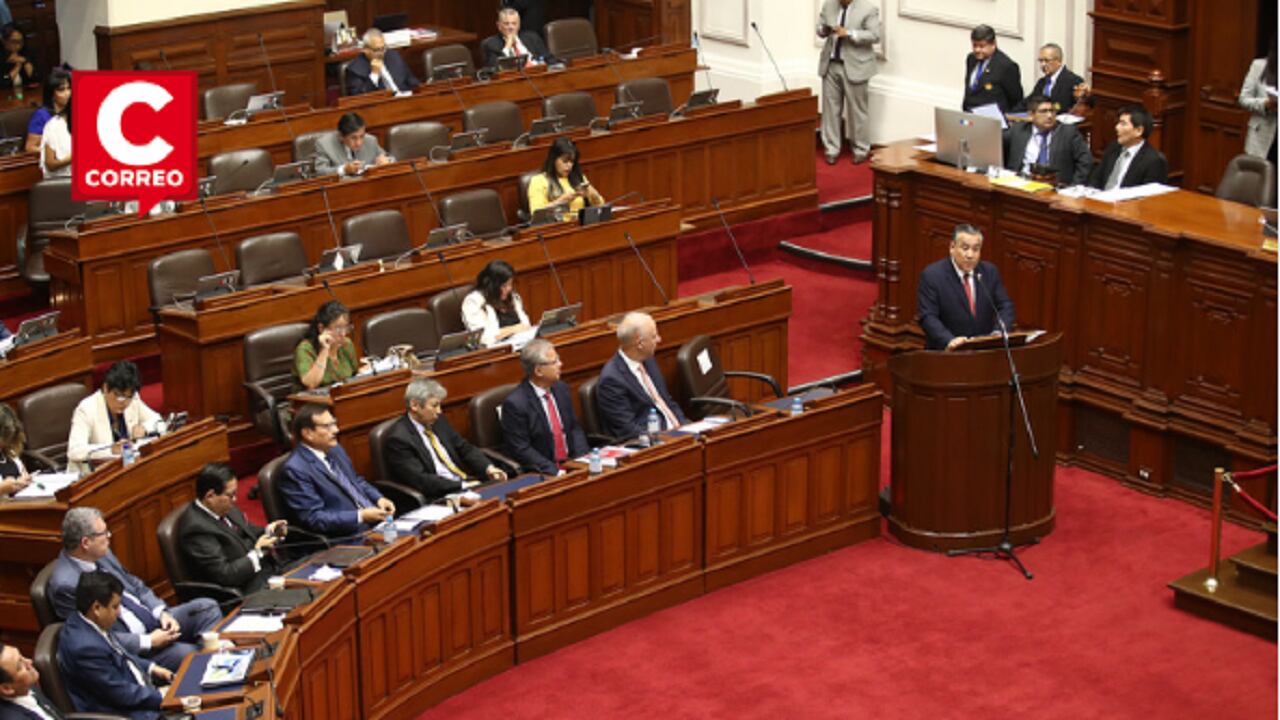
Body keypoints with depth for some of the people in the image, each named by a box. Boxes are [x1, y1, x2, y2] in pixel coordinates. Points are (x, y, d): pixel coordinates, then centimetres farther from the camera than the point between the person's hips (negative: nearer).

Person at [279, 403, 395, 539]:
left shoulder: (334, 449, 11)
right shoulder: (296, 469, -14)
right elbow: (315, 518, -17)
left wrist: (379, 499, 5)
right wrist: (361, 516, -21)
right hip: (345, 536, -8)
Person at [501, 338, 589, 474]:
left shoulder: (561, 388, 7)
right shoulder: (515, 403, -13)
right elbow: (521, 449, -13)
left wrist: (583, 459, -3)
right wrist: (555, 471, -20)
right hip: (543, 474, -7)